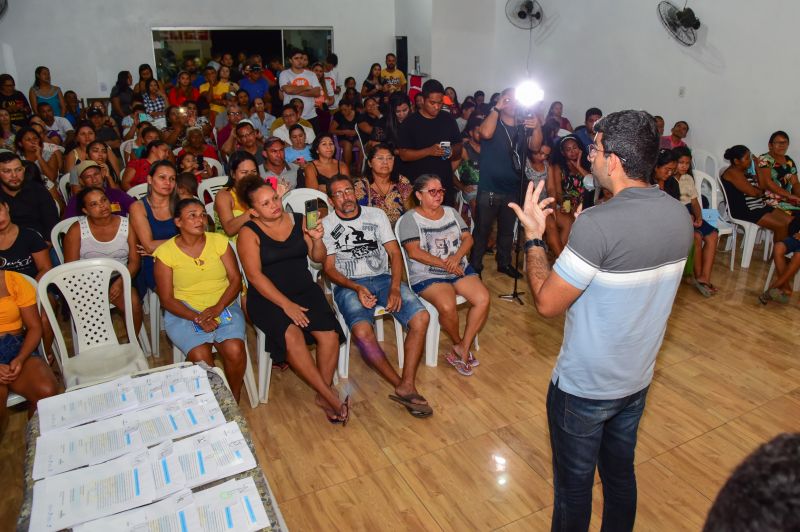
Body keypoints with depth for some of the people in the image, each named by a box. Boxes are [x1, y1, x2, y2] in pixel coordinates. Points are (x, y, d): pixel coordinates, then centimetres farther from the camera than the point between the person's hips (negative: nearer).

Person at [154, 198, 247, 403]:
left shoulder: (219, 241, 4)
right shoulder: (165, 252, -1)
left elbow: (236, 280, 1)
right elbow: (167, 299, -3)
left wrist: (218, 308, -16)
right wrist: (197, 318, -18)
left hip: (223, 307, 2)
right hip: (184, 312, -1)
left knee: (235, 351, -25)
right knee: (201, 357, -27)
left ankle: (234, 400, 0)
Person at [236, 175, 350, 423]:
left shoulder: (298, 220, 8)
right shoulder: (249, 233, -3)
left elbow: (318, 258, 12)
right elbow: (254, 275, -11)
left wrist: (317, 240, -11)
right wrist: (286, 304, -19)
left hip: (304, 290, 4)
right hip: (267, 297, -3)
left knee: (329, 333, -22)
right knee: (292, 334, -31)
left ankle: (323, 396, -6)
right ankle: (331, 397, -21)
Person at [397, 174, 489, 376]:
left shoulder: (451, 212, 14)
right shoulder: (410, 218, -4)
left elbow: (468, 238, 8)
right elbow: (414, 252, -14)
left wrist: (456, 257, -12)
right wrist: (444, 264, -16)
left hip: (461, 269, 5)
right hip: (427, 275, -5)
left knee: (483, 299, -20)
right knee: (447, 307, -32)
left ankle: (463, 348, -6)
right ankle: (458, 344, -1)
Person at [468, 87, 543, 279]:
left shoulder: (523, 128, 8)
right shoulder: (493, 123, -2)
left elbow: (535, 146, -5)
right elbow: (486, 133, -25)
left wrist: (537, 128, -23)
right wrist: (497, 108, -15)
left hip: (512, 189, 5)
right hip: (490, 189, -5)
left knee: (507, 229, 16)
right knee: (482, 228, -1)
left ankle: (504, 263, 30)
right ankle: (475, 265, 7)